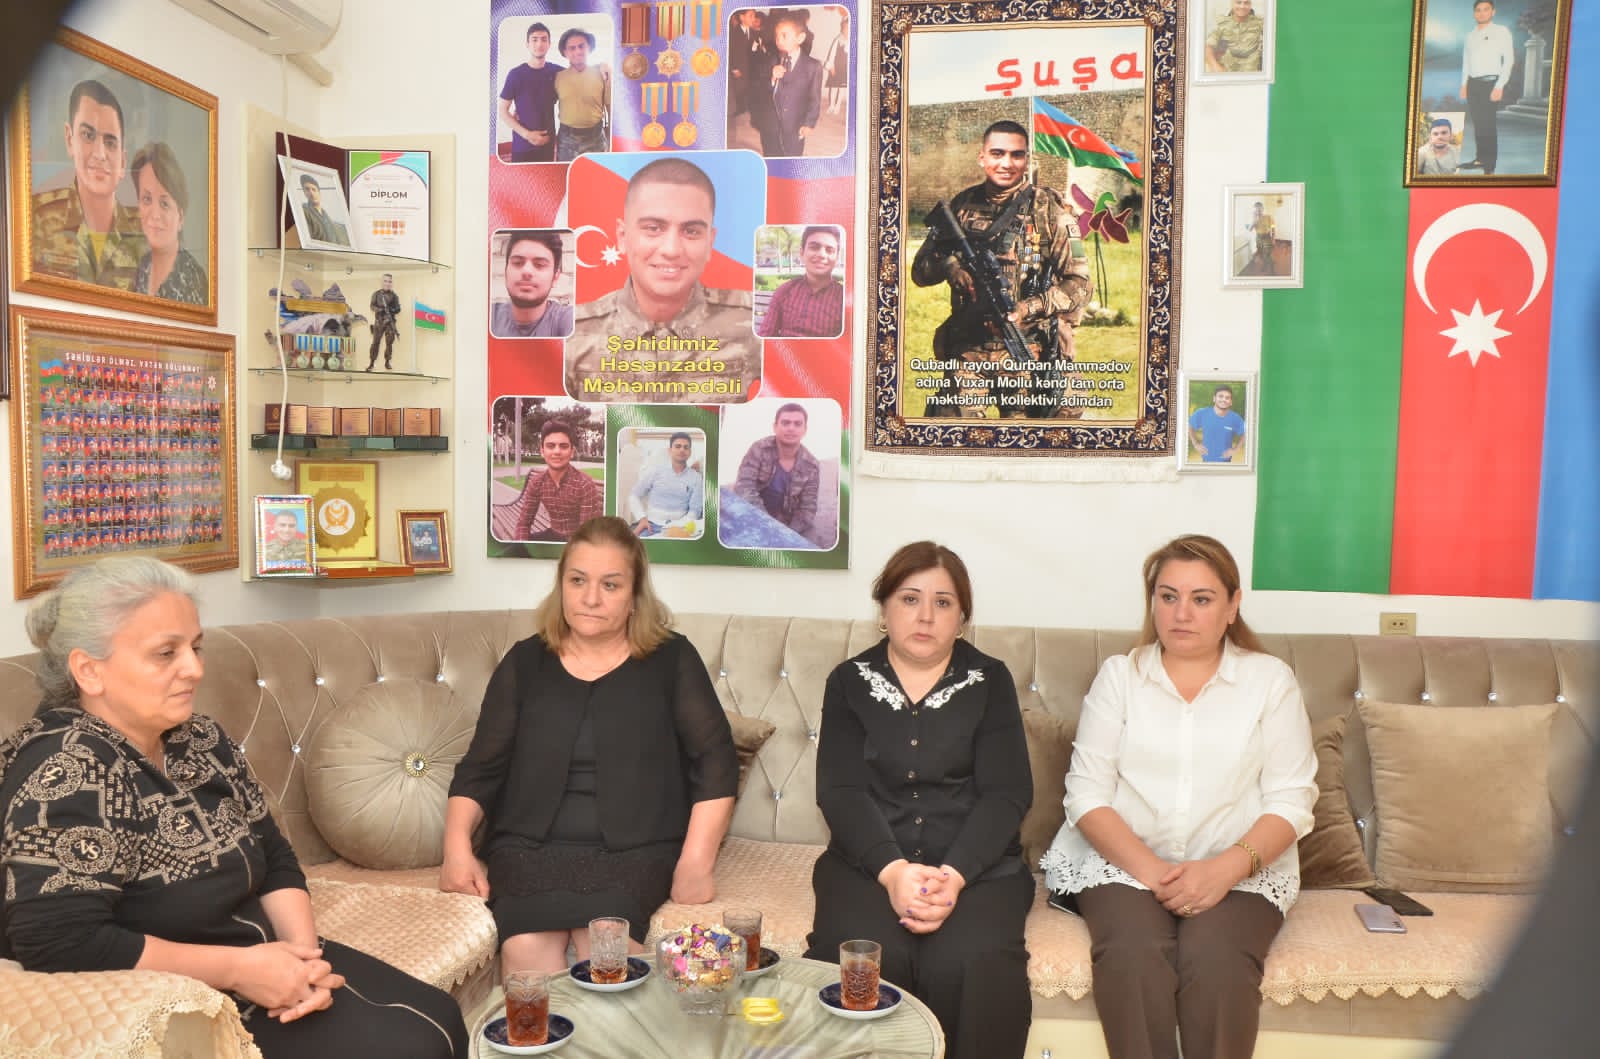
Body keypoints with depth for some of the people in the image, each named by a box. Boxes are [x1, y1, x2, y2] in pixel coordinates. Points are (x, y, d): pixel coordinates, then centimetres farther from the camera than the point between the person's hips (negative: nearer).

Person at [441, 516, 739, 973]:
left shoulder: (671, 659, 5)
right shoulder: (525, 662, 11)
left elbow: (714, 762, 1)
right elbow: (480, 769, 12)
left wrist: (696, 862, -9)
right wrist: (458, 847, -5)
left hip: (635, 849, -1)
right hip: (530, 845, 2)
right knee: (526, 947, -28)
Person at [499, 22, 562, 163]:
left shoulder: (557, 72, 4)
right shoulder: (516, 74, -5)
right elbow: (502, 111, -3)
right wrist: (526, 134, -13)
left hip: (548, 144, 3)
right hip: (522, 146, -3)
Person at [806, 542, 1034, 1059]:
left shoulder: (990, 681, 7)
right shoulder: (849, 682, 8)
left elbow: (1006, 794, -2)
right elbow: (840, 792, -2)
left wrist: (954, 874, -18)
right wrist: (892, 870, -19)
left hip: (977, 863, 0)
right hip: (869, 862, 1)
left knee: (969, 968, -29)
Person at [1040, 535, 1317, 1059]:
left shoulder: (1270, 679, 7)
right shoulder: (1118, 675, 8)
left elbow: (1291, 801, 0)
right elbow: (1087, 794, 0)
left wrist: (1225, 869, -17)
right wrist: (1150, 869, -16)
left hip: (1238, 869, 0)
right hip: (1125, 860, 0)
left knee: (1216, 960, -30)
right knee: (1133, 954, -30)